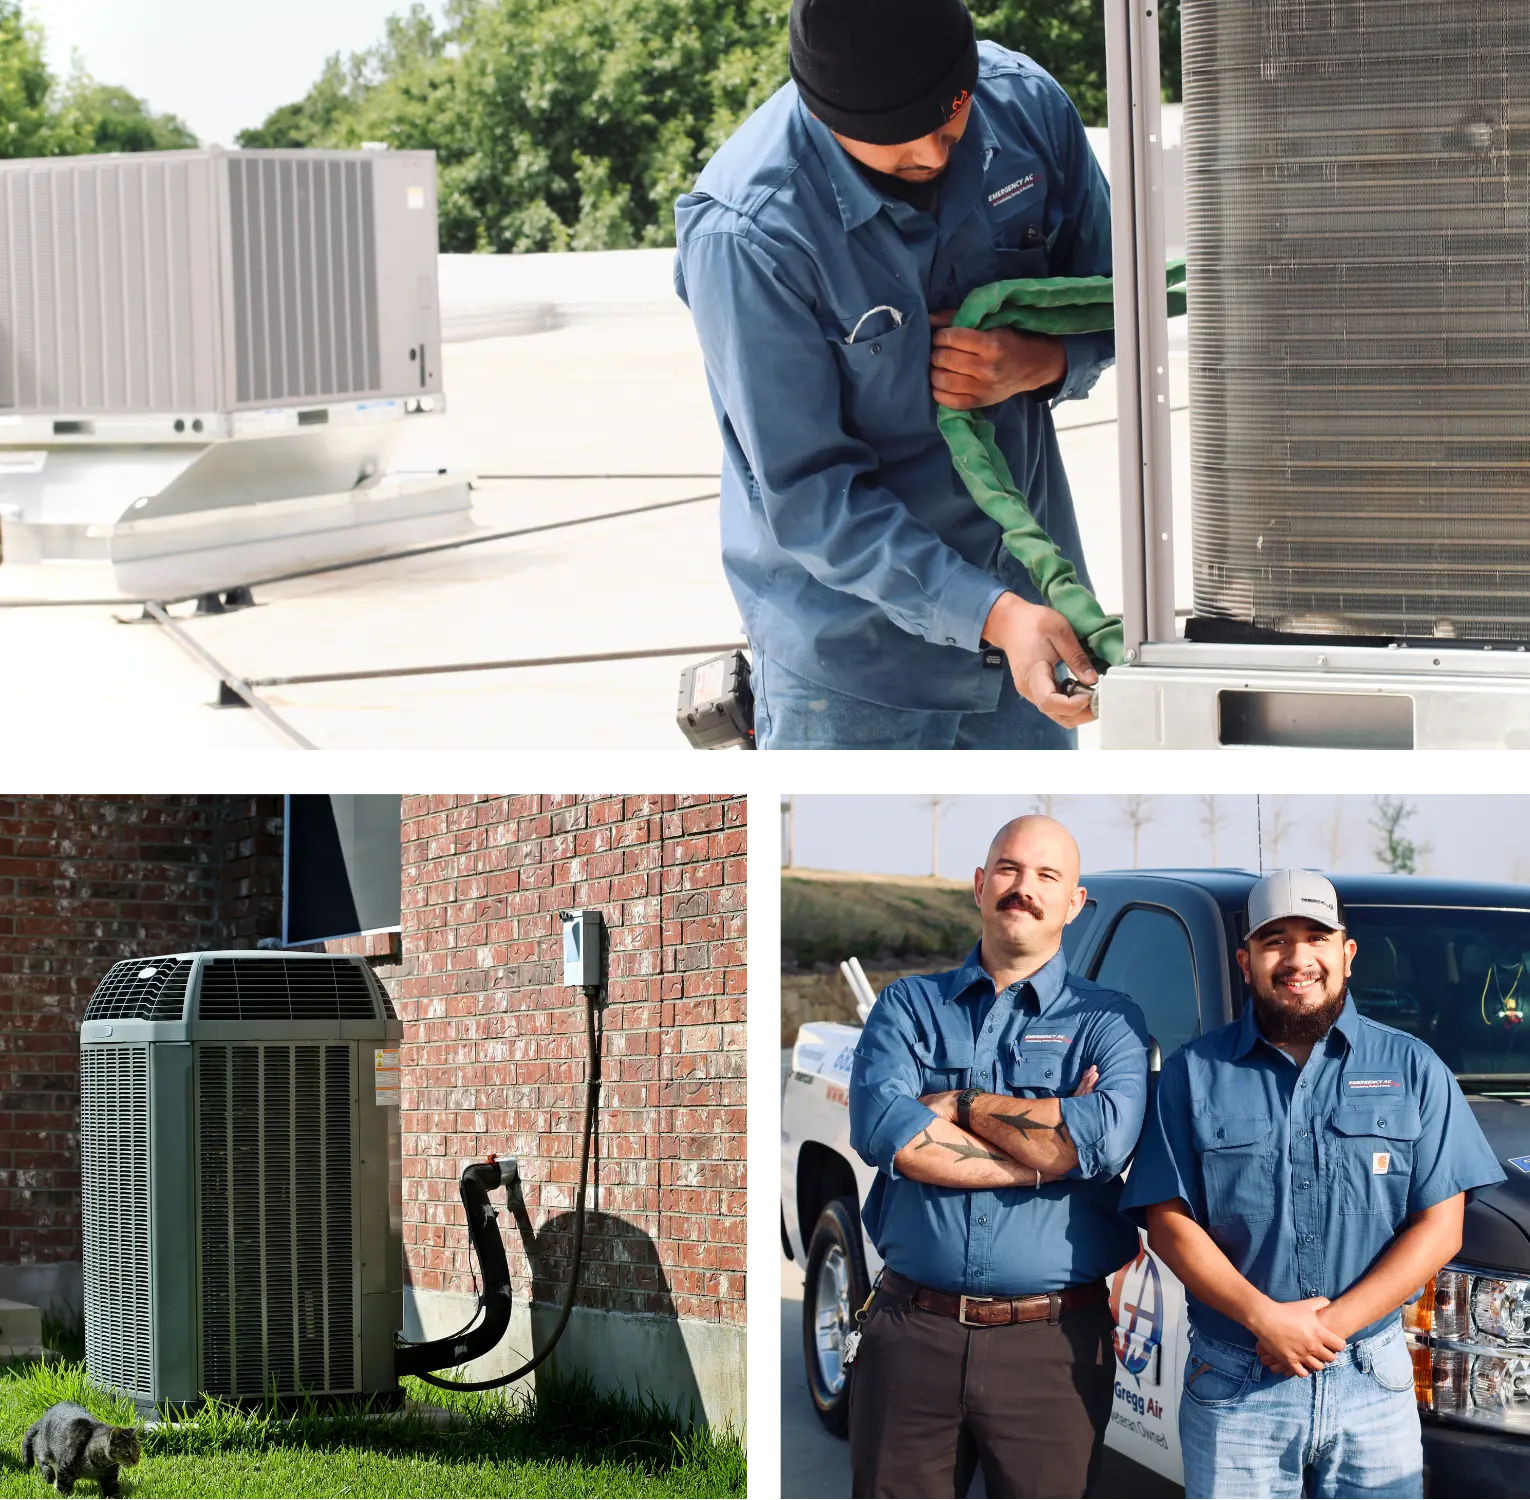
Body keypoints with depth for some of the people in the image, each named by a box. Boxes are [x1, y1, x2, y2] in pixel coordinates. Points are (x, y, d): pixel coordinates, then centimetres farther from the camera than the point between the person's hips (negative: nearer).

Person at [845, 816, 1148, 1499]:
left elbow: (1107, 1136, -16)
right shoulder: (910, 1005, 10)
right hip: (912, 1333, 1)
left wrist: (957, 1104, -8)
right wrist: (1048, 1149, -12)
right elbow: (879, 1128, -10)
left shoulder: (1107, 1022, 6)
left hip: (1050, 1347, -1)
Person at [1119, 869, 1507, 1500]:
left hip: (1374, 1383, 1)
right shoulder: (1194, 1074, 4)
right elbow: (1170, 1223, -2)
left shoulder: (1412, 1069, 5)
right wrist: (1265, 1318, -16)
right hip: (1233, 1387, -1)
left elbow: (1439, 1228, -1)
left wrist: (1333, 1323, -12)